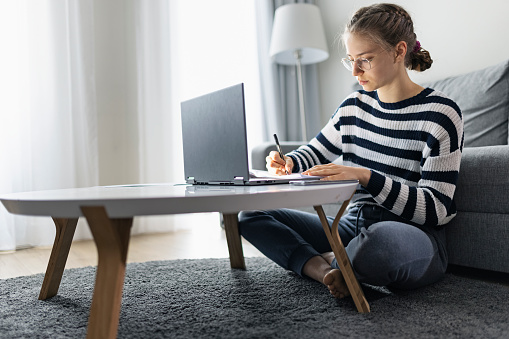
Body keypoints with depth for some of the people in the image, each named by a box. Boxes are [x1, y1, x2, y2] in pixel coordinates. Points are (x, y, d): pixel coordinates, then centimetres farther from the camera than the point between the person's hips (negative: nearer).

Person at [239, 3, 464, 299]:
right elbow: (317, 151, 23)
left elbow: (437, 208, -15)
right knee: (251, 214, -1)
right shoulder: (354, 106, 7)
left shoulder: (440, 113, -9)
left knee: (382, 238, -44)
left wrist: (365, 176, -26)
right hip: (354, 228, 6)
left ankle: (326, 262, -10)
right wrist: (289, 163, -2)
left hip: (414, 238, -5)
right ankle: (328, 273, -20)